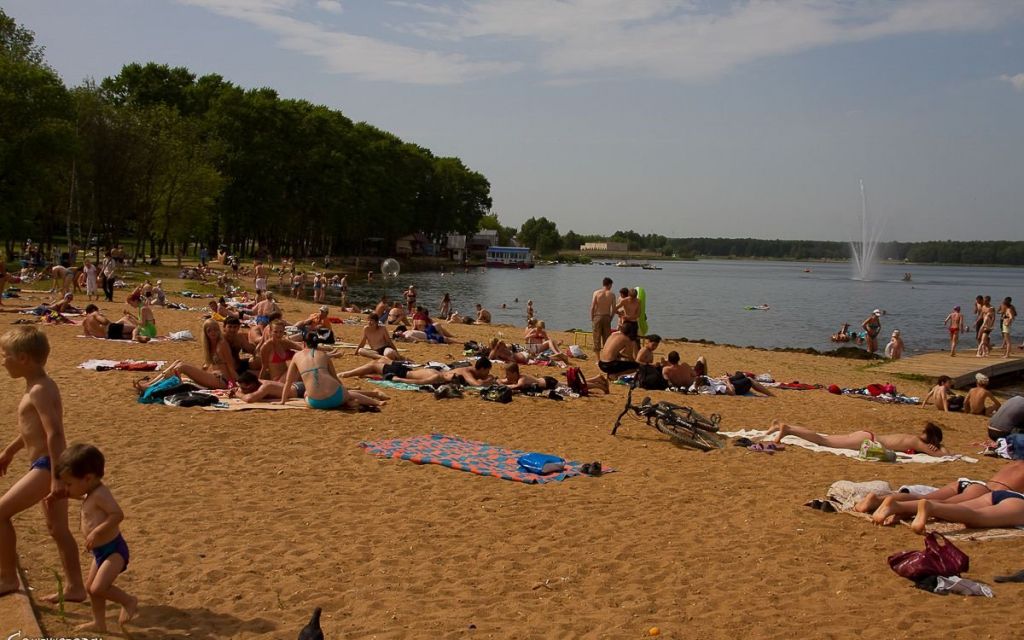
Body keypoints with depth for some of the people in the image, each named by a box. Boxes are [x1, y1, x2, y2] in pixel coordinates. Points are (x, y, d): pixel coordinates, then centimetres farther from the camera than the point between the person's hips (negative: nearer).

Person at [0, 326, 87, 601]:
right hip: (47, 466, 11)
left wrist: (56, 478, -30)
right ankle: (74, 587, 22)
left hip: (47, 465, -11)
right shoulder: (40, 386, 13)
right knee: (58, 529, 15)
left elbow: (55, 433, -26)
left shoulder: (39, 390, -17)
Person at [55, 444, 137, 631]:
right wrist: (72, 495, 24)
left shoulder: (100, 494, -22)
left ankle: (129, 601, 3)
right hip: (101, 551, 11)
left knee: (98, 588, -18)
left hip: (114, 550, -11)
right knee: (91, 586, 19)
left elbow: (118, 514, -32)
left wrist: (96, 532, -33)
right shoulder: (91, 493, 8)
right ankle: (99, 623, 32)